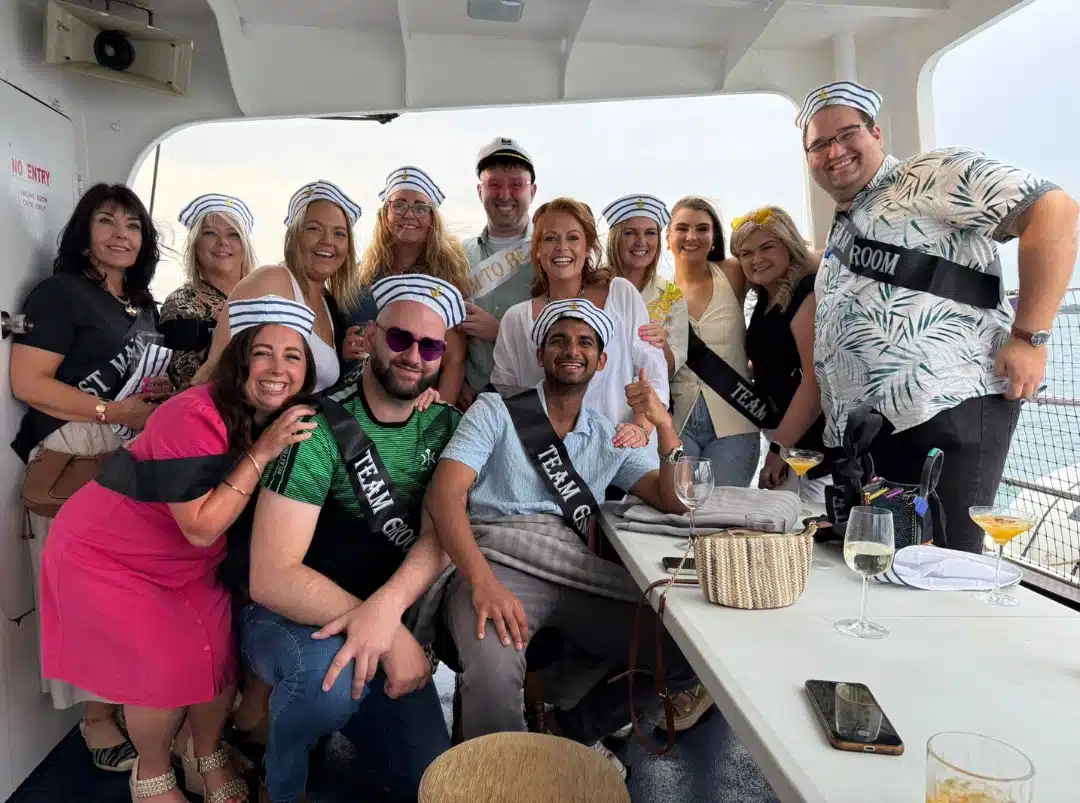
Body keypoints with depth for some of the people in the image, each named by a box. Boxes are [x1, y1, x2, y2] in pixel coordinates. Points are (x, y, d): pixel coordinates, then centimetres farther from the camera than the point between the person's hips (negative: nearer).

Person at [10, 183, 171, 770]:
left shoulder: (143, 304, 18)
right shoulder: (61, 292, -4)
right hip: (72, 457, -7)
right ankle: (98, 717, 11)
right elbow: (27, 382, -13)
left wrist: (161, 396, 7)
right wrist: (115, 412, -18)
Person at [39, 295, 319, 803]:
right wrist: (261, 453, -36)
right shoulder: (194, 418, -31)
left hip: (187, 564, 6)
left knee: (224, 644, -6)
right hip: (103, 554, -6)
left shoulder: (286, 419, -10)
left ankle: (207, 758, 20)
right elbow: (201, 528, -30)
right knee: (168, 665, -14)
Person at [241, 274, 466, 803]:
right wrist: (390, 633, -31)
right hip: (288, 618, -5)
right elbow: (271, 578, -26)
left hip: (384, 622, 5)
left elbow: (439, 538, -15)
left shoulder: (444, 426, -3)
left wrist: (385, 608, -35)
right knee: (328, 670, -37)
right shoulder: (320, 429, -22)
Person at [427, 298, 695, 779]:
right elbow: (444, 495, -4)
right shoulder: (495, 411, 10)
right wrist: (483, 580, -22)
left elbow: (674, 501, 11)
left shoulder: (611, 437, 22)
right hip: (497, 563, -4)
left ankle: (578, 727, 12)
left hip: (576, 575, 5)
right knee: (493, 676, -35)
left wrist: (664, 425, -6)